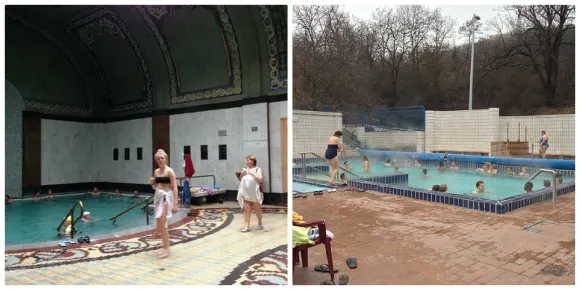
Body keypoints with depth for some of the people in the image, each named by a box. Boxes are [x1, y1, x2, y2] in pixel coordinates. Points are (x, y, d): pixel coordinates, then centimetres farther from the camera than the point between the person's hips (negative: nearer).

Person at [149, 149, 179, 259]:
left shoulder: (169, 171, -11)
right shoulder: (156, 171, 10)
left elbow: (174, 188, -14)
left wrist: (175, 204, -19)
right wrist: (152, 183, -4)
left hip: (166, 197, -7)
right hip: (158, 197, 7)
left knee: (162, 224, -11)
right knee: (159, 225, 11)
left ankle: (166, 250, -1)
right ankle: (166, 247, 26)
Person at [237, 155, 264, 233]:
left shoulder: (257, 169, -2)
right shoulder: (245, 169, 12)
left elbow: (260, 179, -15)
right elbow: (240, 180, 18)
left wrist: (251, 173, -17)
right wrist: (242, 174, -1)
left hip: (255, 193, -4)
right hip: (246, 193, 4)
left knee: (257, 210, 11)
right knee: (246, 209, -3)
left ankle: (260, 224, 29)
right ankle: (246, 226, -3)